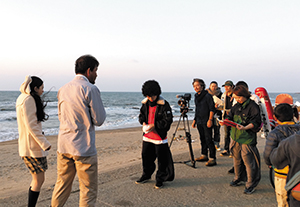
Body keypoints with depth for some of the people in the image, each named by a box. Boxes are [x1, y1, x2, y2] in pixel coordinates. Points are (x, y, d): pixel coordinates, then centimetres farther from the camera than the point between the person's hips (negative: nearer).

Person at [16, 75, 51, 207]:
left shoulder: (23, 99, 16)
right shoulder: (29, 100, -15)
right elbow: (31, 125, -21)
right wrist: (44, 143, -19)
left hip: (28, 146, 10)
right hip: (32, 147, -10)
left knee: (37, 180, 16)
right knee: (39, 180, -2)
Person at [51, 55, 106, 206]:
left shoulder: (63, 89, 10)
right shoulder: (90, 89, -13)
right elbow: (99, 120, -10)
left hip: (63, 146, 7)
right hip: (84, 148, -7)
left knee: (61, 187, 20)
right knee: (88, 191, 6)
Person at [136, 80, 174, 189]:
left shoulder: (164, 105, -15)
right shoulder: (145, 103, 3)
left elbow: (168, 121, -15)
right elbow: (141, 115, 17)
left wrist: (154, 125, -21)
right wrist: (143, 123, -5)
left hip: (160, 136, -6)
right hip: (147, 136, 6)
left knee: (162, 158, 3)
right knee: (146, 156, 16)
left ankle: (160, 179, 20)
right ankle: (146, 175, 36)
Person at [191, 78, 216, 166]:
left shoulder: (207, 96, -9)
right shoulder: (196, 97, 14)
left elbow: (212, 109, -12)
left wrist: (210, 120, -18)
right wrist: (194, 120, 19)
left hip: (206, 122, -7)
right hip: (199, 122, 8)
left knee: (208, 140, -7)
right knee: (202, 139, 14)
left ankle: (212, 159, -4)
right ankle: (204, 155, 25)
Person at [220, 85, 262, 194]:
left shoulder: (253, 106, -11)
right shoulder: (236, 106, 11)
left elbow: (255, 123, -14)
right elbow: (230, 117, 13)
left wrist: (245, 127, -29)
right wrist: (225, 121, -8)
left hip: (247, 138, -7)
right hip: (235, 137, 7)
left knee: (248, 161, -3)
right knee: (236, 159, 18)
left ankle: (251, 184, 12)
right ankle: (237, 179, 37)